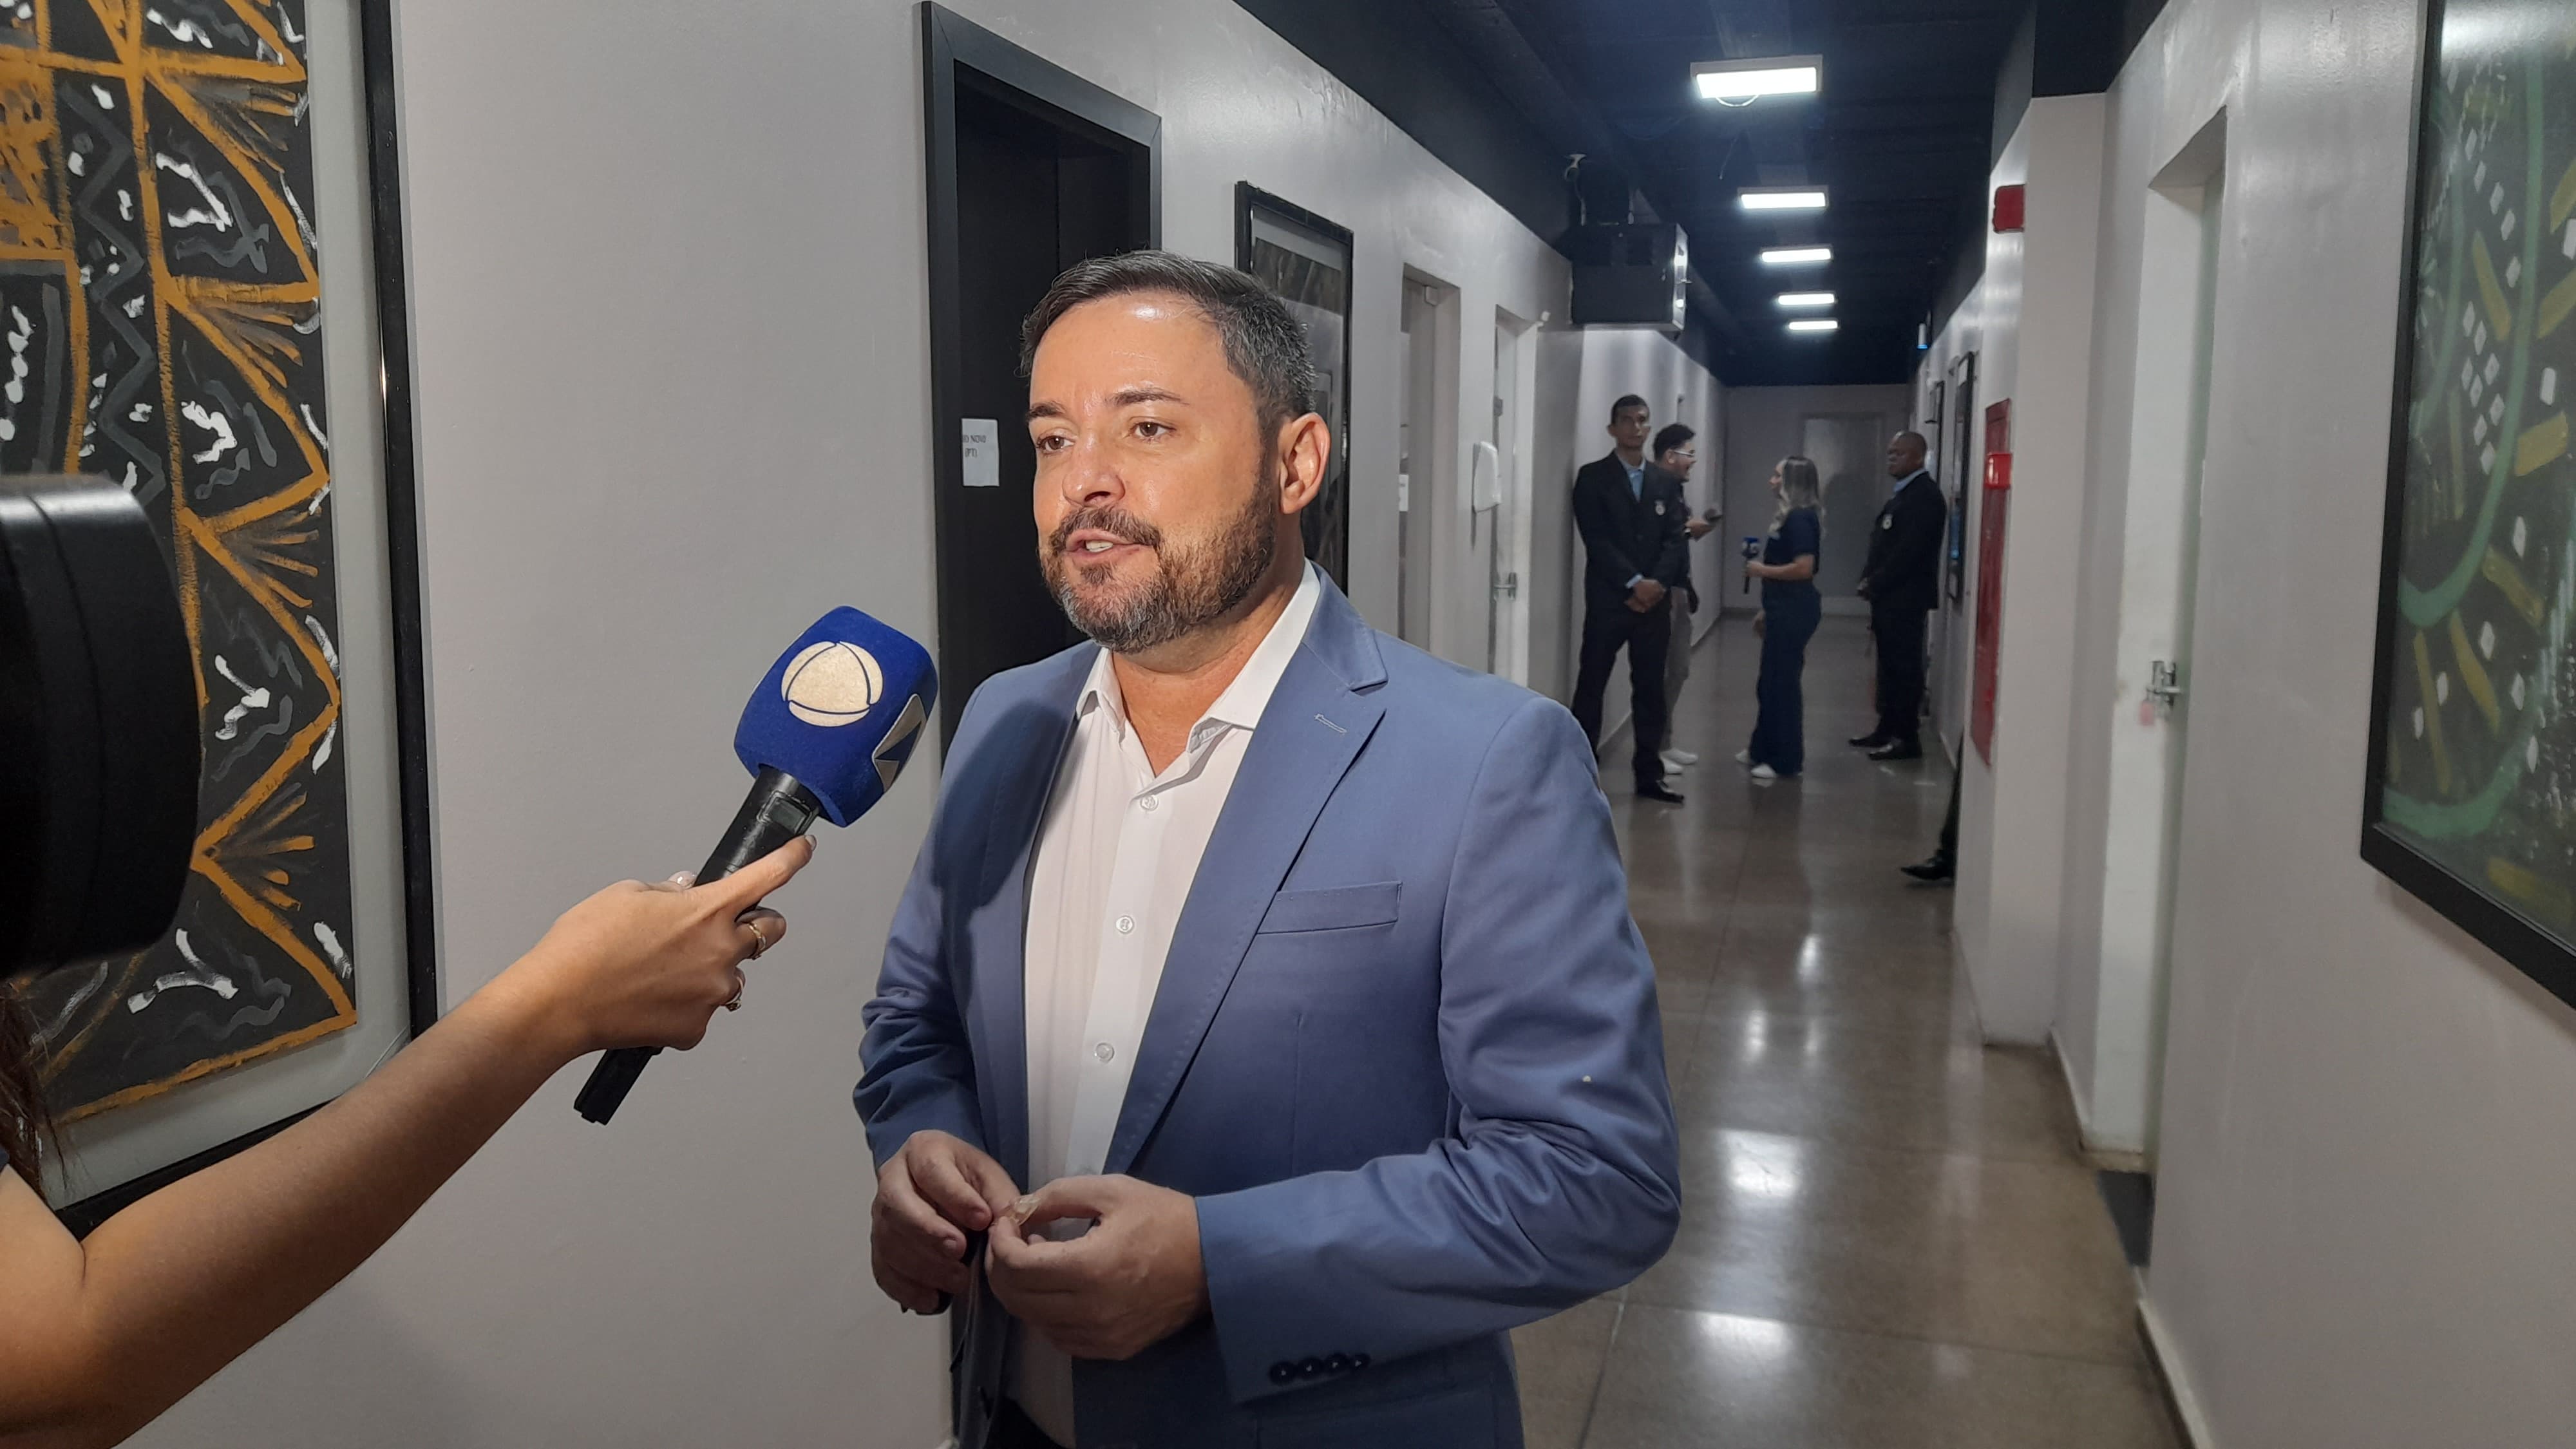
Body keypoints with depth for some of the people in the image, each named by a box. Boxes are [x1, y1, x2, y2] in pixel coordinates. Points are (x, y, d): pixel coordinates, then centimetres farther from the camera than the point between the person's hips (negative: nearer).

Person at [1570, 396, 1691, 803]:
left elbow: (1675, 539, 5)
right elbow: (1597, 540, -9)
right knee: (1592, 686, -2)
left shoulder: (1666, 482, 12)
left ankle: (1649, 774, 15)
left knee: (1651, 689, 8)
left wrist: (1656, 584, -12)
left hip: (1655, 600, 4)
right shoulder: (1593, 477, 0)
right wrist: (1634, 583, -17)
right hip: (1609, 599, -4)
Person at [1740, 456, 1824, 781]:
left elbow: (1804, 568, -25)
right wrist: (1768, 611, 19)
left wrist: (1762, 570, -14)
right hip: (1784, 610, 10)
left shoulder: (1800, 518, -16)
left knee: (1783, 683, -3)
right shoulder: (1791, 517, 14)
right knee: (1771, 681, 16)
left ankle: (1787, 762, 5)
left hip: (1795, 612, -10)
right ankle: (1763, 750, 27)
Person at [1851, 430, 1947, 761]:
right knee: (1889, 665, 14)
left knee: (1905, 667, -6)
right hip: (1889, 595, 10)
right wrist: (1869, 579, 5)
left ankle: (1908, 738, -2)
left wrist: (1875, 584, -14)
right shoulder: (1902, 494, 17)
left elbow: (1908, 551, -21)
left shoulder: (1924, 495, -14)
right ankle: (1888, 730, 22)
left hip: (1905, 597, -10)